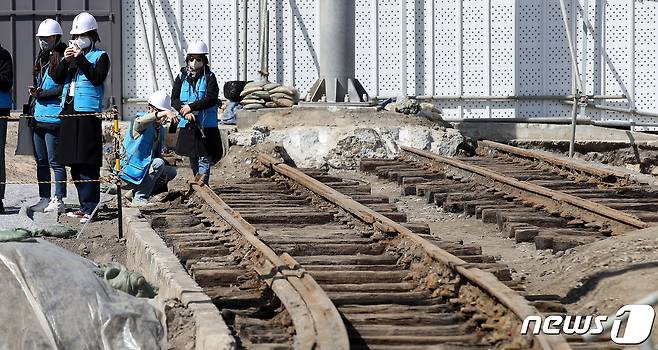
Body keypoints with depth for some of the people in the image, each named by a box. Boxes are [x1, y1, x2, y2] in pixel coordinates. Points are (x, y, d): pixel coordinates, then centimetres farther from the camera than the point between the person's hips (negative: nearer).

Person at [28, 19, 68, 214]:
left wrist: (42, 93, -18)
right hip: (39, 115, 9)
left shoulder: (62, 58, -9)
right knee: (41, 161, 12)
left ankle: (58, 200, -3)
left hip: (53, 116, -9)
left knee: (55, 161, -7)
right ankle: (44, 198, 19)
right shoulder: (40, 59, 18)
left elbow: (64, 87, -15)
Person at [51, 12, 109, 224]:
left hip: (88, 113, -7)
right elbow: (57, 79, 9)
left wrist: (81, 59, -15)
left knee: (87, 164, -10)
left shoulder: (100, 56, 1)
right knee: (74, 163, 10)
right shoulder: (72, 54, 17)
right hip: (69, 112, 7)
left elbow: (97, 78, -15)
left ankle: (90, 208, -9)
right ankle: (85, 205, 18)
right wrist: (65, 61, -5)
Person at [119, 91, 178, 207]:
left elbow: (157, 154, 16)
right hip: (129, 169, -9)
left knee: (171, 171, 5)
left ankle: (136, 192, 8)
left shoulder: (161, 130, 11)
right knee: (158, 163, -26)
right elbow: (140, 121, -42)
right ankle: (140, 198, -20)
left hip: (145, 169, 9)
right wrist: (165, 113, -54)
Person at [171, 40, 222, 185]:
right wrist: (185, 112, -18)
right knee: (192, 158, 14)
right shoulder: (181, 77, 6)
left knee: (204, 158, -7)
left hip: (206, 125, -4)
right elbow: (174, 99, 0)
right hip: (187, 125, 4)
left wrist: (191, 107, -18)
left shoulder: (209, 77, -3)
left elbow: (212, 98, -15)